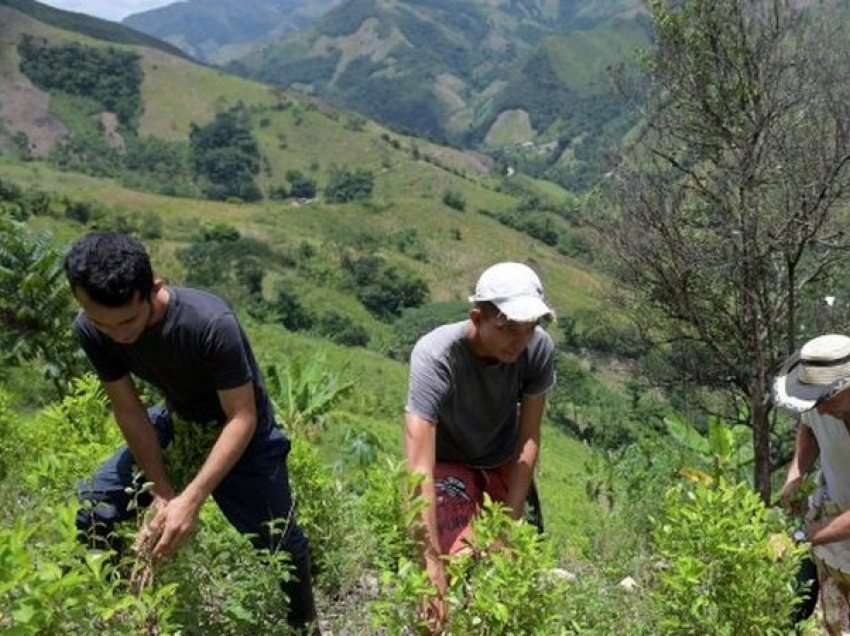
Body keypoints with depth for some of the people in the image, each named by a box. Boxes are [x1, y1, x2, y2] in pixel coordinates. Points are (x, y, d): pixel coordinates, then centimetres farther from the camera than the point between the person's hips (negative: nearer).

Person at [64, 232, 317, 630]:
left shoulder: (212, 324, -38)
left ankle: (305, 625, 30)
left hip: (243, 435, -4)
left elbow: (242, 419, -30)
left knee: (279, 542, 1)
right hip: (176, 424, 4)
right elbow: (129, 411, -14)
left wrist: (191, 499, -36)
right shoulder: (90, 330, -24)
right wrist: (161, 492, -20)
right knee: (90, 512, -7)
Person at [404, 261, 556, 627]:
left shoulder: (539, 348, -26)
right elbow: (419, 469, -42)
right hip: (448, 464, -3)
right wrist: (431, 563, -46)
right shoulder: (435, 356, -37)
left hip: (504, 463, 4)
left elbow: (528, 440, -18)